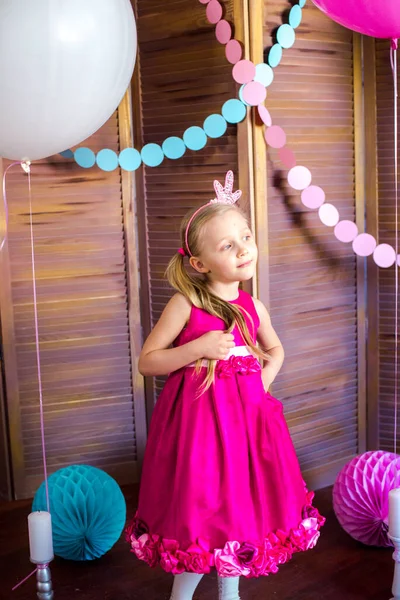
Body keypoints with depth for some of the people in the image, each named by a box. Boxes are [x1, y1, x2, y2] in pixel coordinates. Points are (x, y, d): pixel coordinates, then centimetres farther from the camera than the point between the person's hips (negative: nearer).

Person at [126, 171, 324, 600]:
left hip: (246, 416, 5)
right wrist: (200, 348, -21)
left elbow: (274, 348, 24)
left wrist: (266, 377, 5)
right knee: (200, 506, 1)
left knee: (242, 503, 14)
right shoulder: (186, 304, -10)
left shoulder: (253, 308, 4)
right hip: (198, 417, -5)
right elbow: (147, 362, -10)